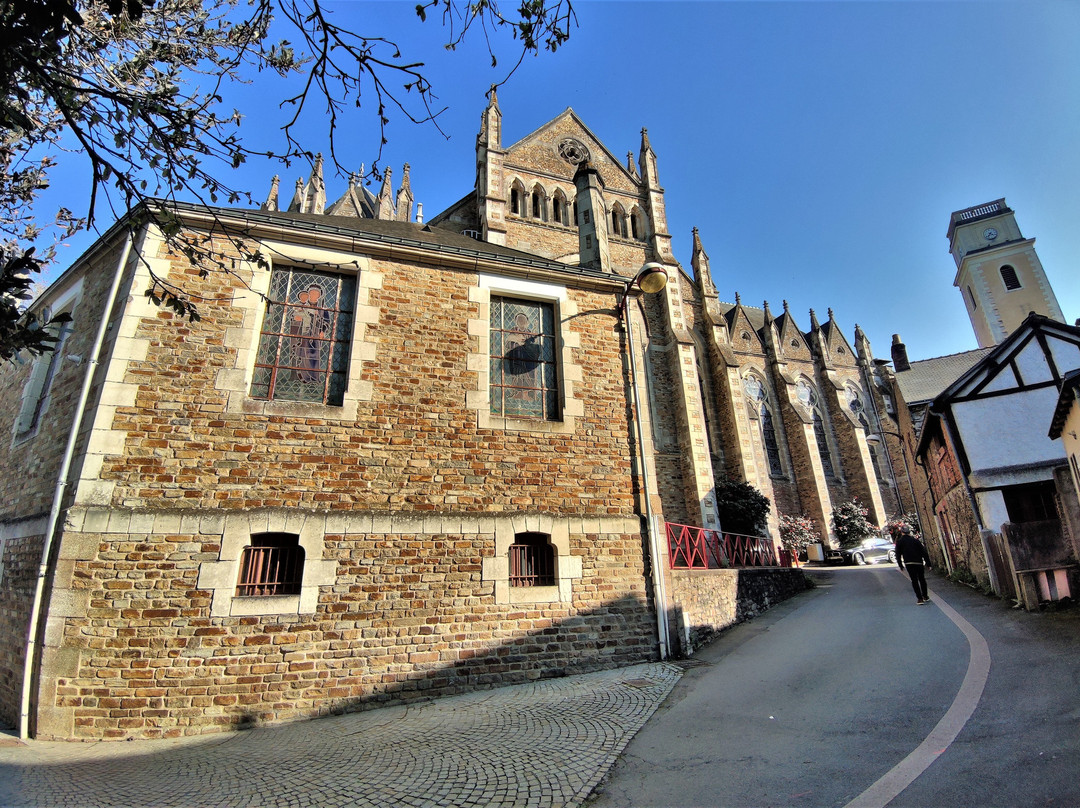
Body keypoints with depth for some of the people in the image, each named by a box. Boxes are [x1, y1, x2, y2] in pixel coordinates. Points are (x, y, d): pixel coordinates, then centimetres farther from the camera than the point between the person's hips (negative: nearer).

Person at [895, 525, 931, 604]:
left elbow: (898, 554, 2)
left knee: (914, 580, 4)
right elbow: (924, 552, 4)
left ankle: (920, 598, -1)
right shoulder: (915, 540, 6)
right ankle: (925, 597, 26)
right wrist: (928, 563, 9)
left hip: (909, 563, -2)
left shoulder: (899, 542, 2)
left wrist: (900, 565, 9)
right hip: (919, 562, 2)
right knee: (922, 579, 17)